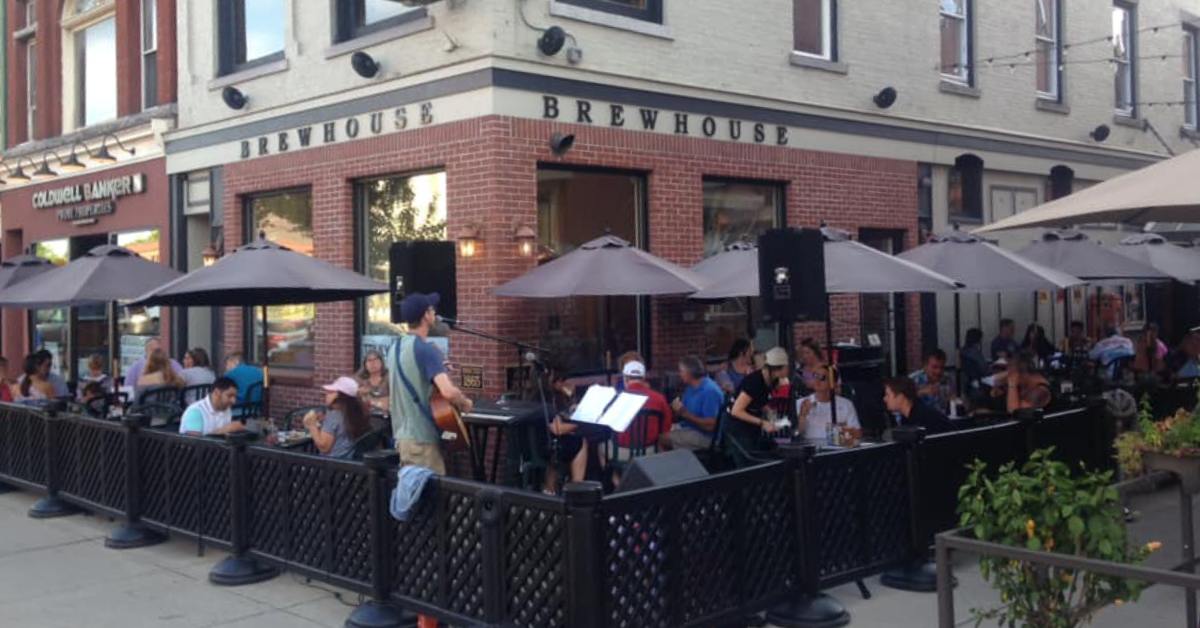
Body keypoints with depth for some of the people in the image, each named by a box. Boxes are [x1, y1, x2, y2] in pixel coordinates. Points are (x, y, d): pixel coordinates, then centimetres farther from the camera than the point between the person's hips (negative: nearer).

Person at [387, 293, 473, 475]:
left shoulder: (395, 347, 10)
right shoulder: (426, 349, -18)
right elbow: (448, 392, -30)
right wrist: (465, 404, -11)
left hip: (403, 436, 9)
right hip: (422, 439, -9)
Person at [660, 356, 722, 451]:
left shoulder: (710, 391, -22)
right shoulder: (691, 387, 8)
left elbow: (710, 425, -26)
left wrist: (685, 413, -24)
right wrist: (678, 409, -11)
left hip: (703, 435, -10)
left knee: (662, 439, -19)